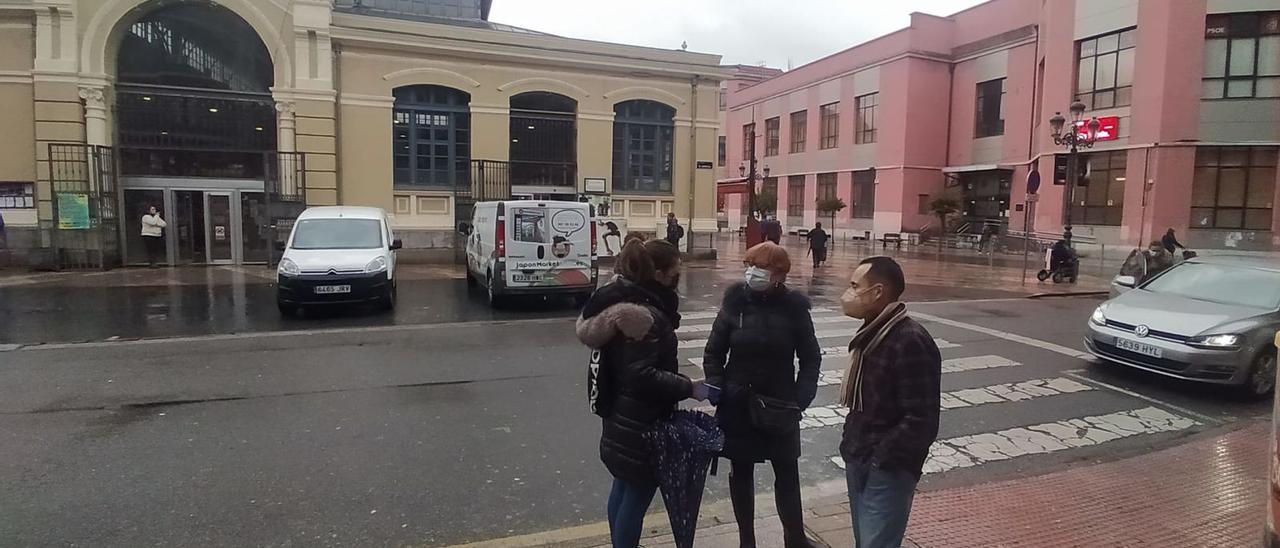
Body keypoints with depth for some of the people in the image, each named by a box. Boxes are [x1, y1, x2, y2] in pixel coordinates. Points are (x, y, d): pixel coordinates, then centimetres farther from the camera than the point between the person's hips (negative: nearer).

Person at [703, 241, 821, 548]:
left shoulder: (794, 307, -8)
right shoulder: (735, 302, -8)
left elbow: (810, 358, -2)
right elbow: (714, 352, -1)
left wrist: (801, 397, -12)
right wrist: (717, 389, -12)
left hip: (780, 405, 0)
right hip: (737, 405, 1)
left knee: (787, 473, 12)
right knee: (741, 473, 13)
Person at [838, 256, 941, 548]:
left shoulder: (911, 342, -21)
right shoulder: (871, 333, 7)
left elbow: (921, 421, -23)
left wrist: (880, 460, -17)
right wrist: (851, 447, 9)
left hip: (887, 471, -8)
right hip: (858, 462, 9)